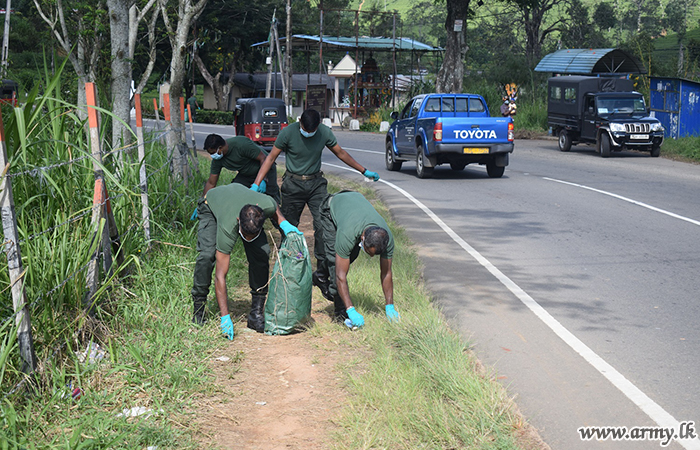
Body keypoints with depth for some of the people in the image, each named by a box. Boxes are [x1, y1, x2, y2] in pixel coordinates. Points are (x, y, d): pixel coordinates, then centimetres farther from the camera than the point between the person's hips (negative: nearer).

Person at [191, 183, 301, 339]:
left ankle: (256, 313, -8)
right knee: (207, 255, -26)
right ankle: (199, 308, -6)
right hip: (211, 204, -3)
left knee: (261, 254, -17)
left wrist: (283, 223, -26)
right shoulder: (227, 229, -44)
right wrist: (225, 317, -42)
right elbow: (220, 277, -39)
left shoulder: (267, 205, -37)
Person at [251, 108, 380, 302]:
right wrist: (256, 184, -14)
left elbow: (341, 153, 9)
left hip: (316, 183, 2)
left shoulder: (325, 133, -7)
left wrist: (364, 171, 11)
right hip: (293, 184, -1)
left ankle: (321, 274, -6)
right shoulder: (288, 133, -14)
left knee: (323, 226, -13)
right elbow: (271, 158, -7)